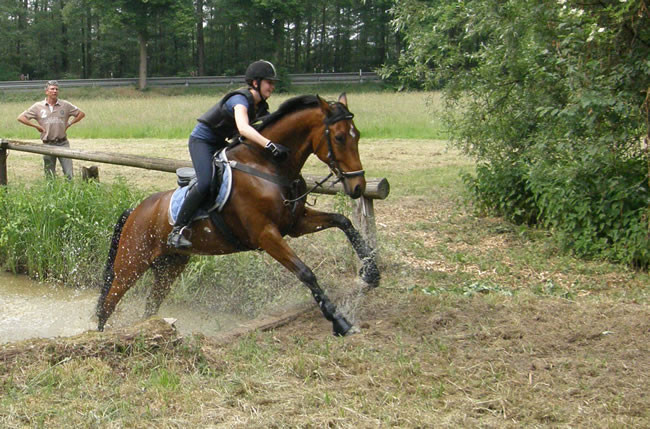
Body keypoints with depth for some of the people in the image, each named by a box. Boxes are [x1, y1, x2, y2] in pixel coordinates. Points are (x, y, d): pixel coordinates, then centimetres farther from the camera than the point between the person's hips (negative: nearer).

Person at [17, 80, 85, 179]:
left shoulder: (65, 105, 4)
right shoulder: (38, 106, 3)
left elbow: (81, 114, 13)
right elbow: (21, 118, 3)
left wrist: (69, 124, 3)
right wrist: (36, 126, -4)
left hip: (63, 143, 0)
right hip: (48, 144, 0)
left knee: (69, 174, -7)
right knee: (50, 176, 6)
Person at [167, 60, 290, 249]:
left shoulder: (260, 106, 2)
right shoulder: (240, 99, -26)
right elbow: (243, 128, -45)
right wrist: (269, 145, -57)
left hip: (220, 144, 10)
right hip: (201, 140, -10)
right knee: (206, 183, -29)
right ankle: (176, 231, -24)